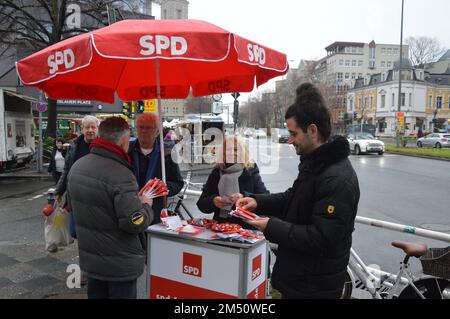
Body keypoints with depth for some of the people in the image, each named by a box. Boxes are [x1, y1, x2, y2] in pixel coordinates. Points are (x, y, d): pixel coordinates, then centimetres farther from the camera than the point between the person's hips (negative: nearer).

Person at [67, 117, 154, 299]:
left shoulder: (77, 167, 0)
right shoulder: (120, 176, -27)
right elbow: (136, 223, -27)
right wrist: (146, 206, -7)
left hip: (89, 258, 8)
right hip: (119, 265, -7)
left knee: (95, 293, 22)